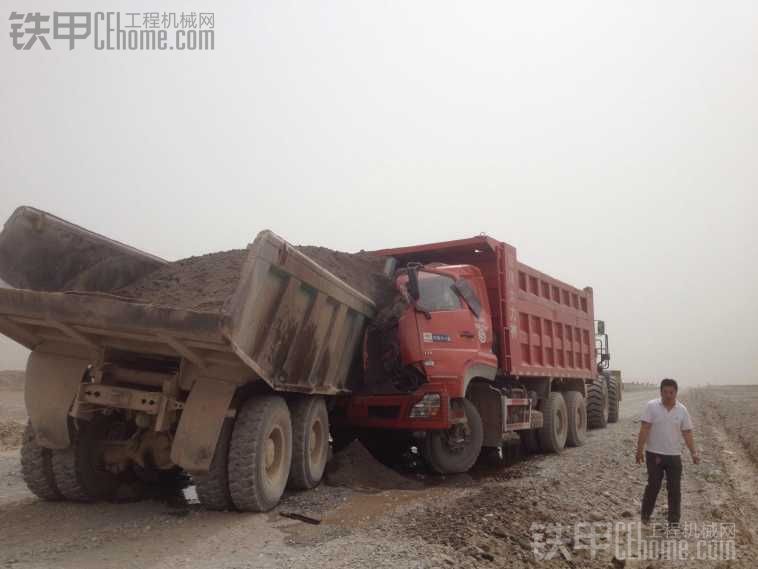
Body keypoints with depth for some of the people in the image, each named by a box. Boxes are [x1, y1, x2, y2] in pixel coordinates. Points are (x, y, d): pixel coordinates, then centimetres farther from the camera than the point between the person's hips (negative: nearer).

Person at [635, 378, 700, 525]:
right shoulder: (651, 406, -8)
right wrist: (640, 450, -14)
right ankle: (645, 514, 24)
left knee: (675, 488, 5)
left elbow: (687, 433, 2)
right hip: (654, 454, -2)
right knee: (653, 485, 6)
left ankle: (674, 521, 16)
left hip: (674, 455, 2)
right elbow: (644, 429, -10)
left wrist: (694, 452, -8)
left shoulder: (682, 410, 0)